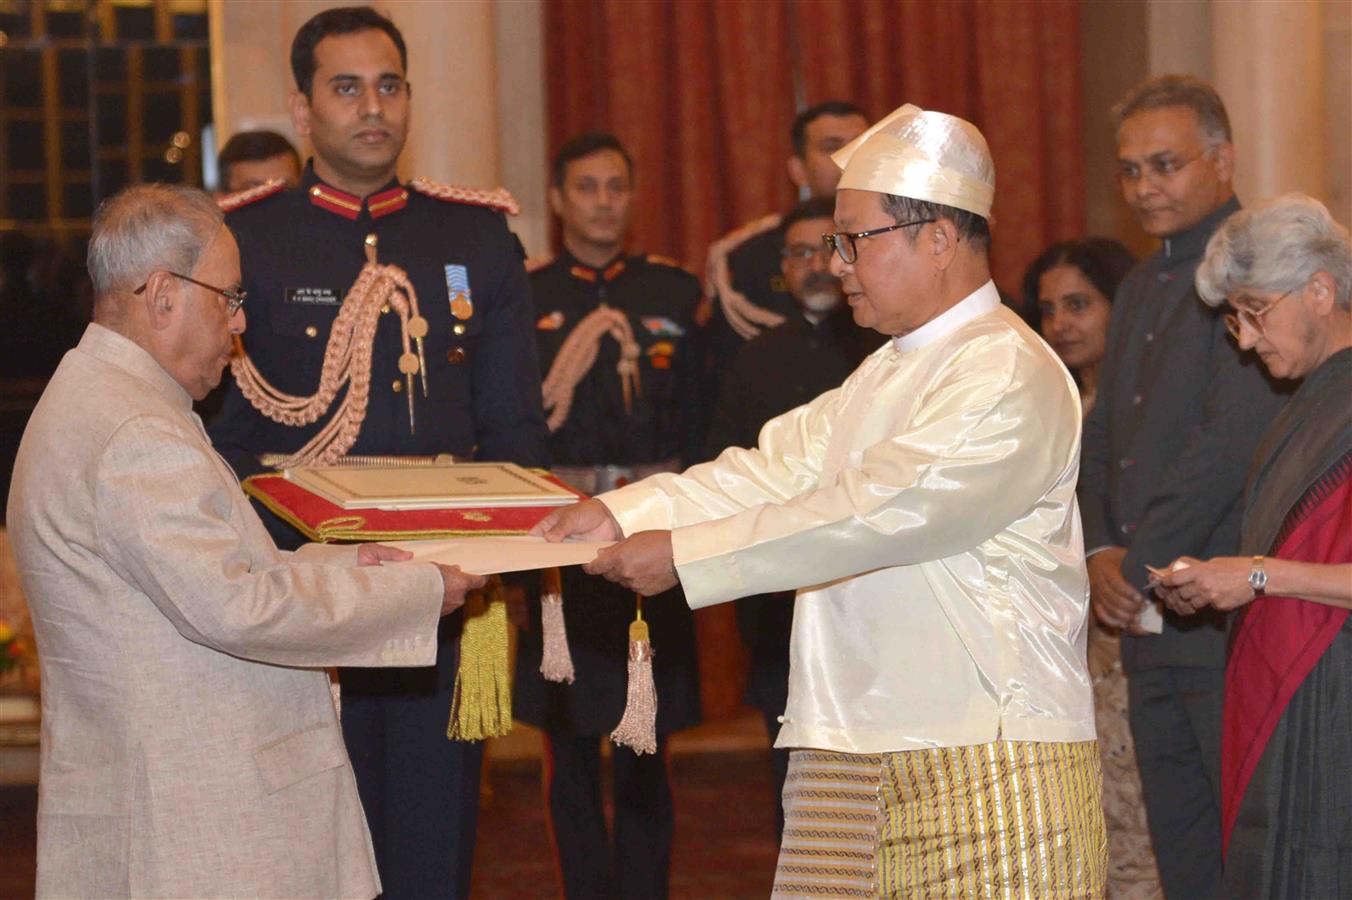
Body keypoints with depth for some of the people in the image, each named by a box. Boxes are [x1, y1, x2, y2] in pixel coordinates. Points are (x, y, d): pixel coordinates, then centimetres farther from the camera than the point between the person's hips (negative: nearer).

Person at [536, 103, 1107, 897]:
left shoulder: (1010, 378, -12)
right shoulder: (889, 373, 23)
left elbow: (873, 514, -19)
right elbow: (779, 469, 15)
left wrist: (681, 556, -17)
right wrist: (620, 515, 2)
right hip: (854, 758, 9)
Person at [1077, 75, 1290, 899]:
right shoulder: (1142, 289, 18)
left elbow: (1236, 437, -19)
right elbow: (1103, 437, 19)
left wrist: (1141, 568, -13)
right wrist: (1102, 553, 1)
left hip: (1232, 621, -9)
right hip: (1151, 621, 9)